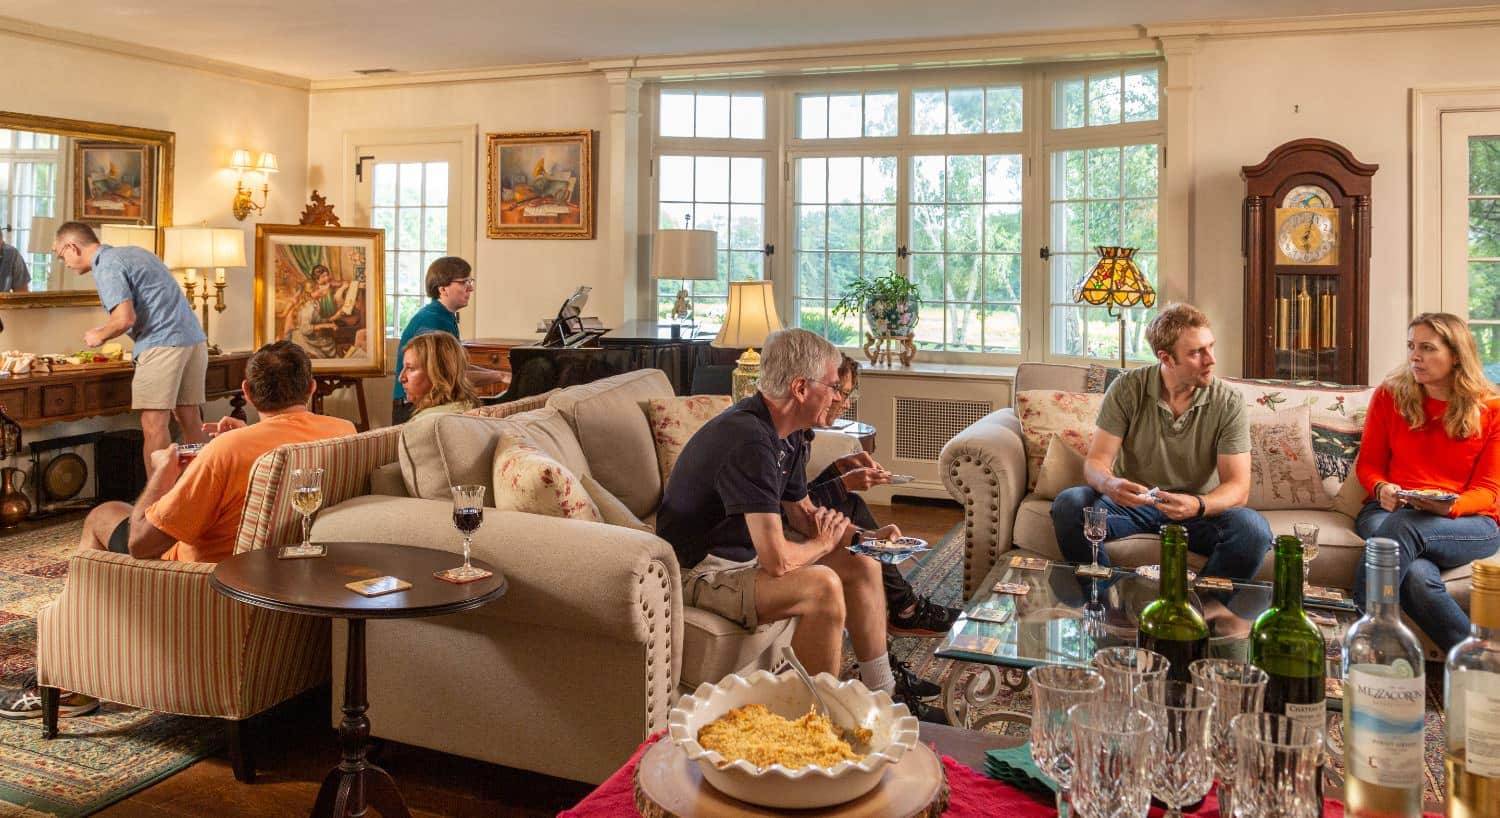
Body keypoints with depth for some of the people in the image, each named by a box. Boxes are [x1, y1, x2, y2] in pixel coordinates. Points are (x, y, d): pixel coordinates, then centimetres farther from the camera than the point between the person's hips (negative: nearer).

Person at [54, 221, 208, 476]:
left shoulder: (106, 267, -5)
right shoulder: (134, 252, 23)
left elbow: (125, 318, -17)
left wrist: (100, 335, 3)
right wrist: (109, 329, 25)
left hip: (163, 343, -9)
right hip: (195, 339, 9)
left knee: (154, 426, -6)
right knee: (190, 419, 11)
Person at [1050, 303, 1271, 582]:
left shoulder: (1229, 402, -8)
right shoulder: (1128, 388, -8)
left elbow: (1238, 487, -11)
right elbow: (1096, 461, -10)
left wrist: (1198, 505, -35)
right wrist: (1109, 484, -36)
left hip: (1198, 511, 0)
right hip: (1132, 503, 0)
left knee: (1253, 530, -30)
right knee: (1069, 504, -28)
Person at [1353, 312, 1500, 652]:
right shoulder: (1390, 395, 10)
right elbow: (1368, 463, 13)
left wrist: (1451, 506, -19)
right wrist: (1381, 489, -11)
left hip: (1467, 520, -1)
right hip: (1389, 510, 1)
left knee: (1404, 526, -39)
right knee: (1417, 577, -36)